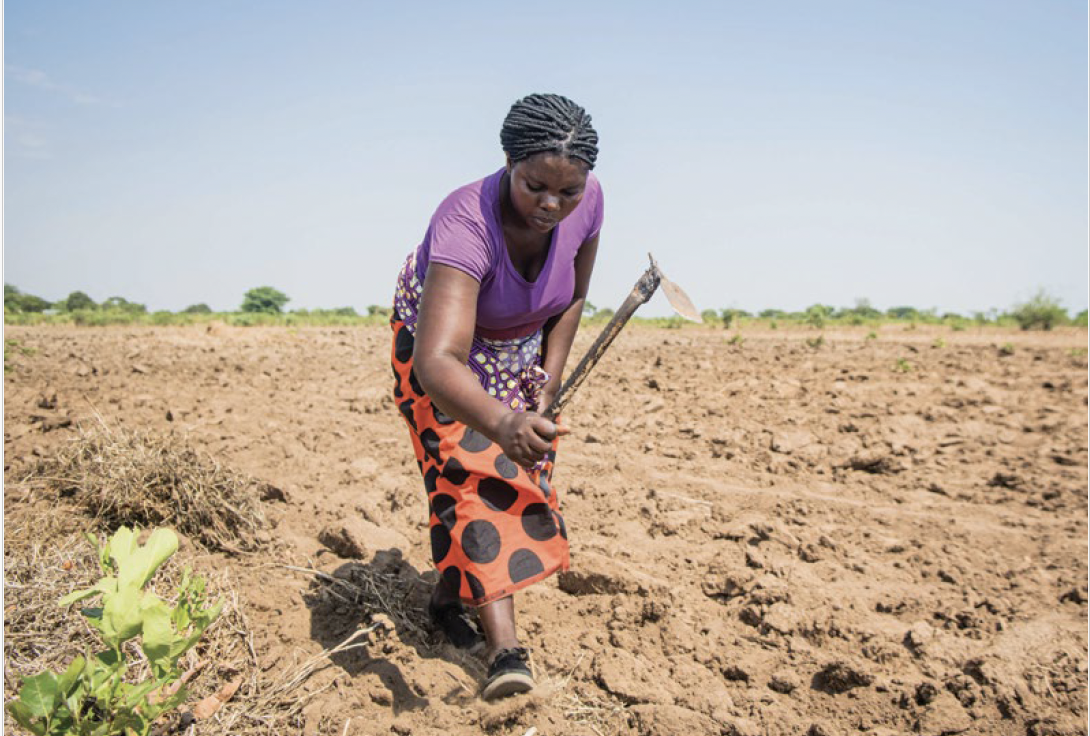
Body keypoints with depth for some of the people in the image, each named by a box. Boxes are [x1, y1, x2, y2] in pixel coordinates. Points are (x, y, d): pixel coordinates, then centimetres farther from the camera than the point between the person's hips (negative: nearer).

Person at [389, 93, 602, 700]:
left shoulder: (587, 201, -24)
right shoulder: (466, 223, -42)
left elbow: (572, 300, -6)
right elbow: (438, 359, -54)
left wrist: (549, 384, -10)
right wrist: (502, 424, -71)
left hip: (522, 347, 5)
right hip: (443, 346, -5)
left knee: (523, 472, 5)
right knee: (475, 473, -17)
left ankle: (451, 595, 25)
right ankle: (506, 645, -16)